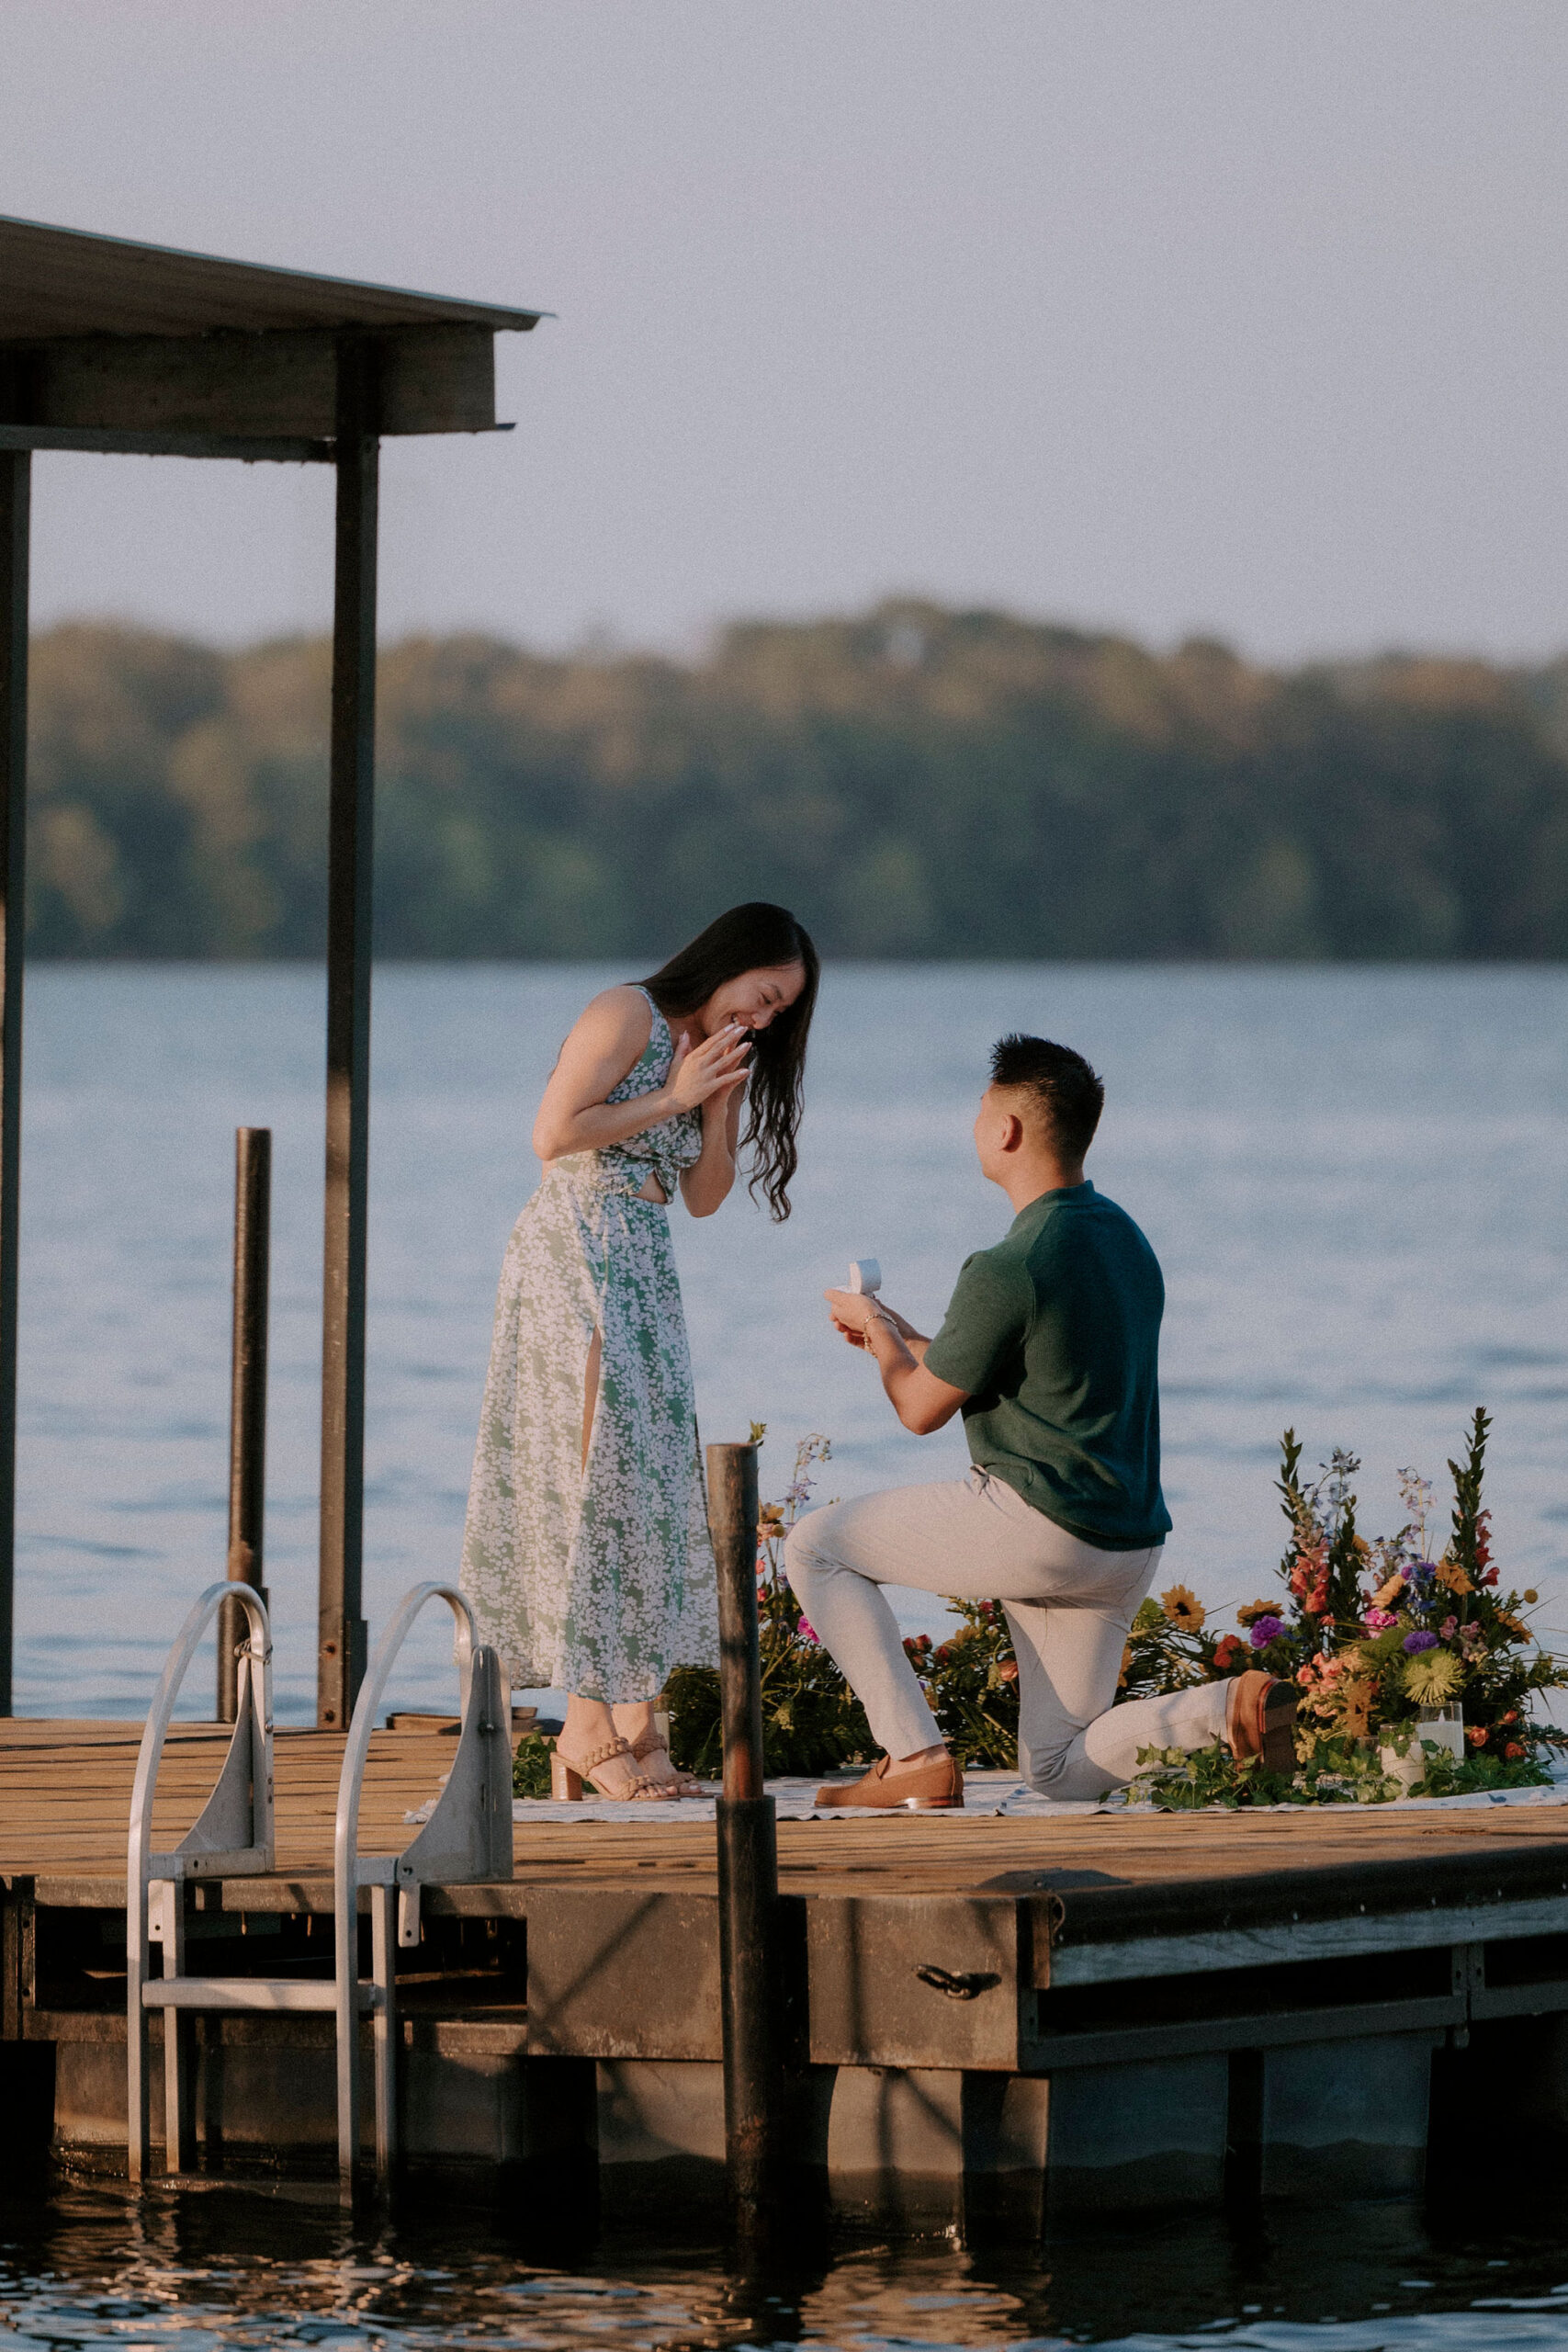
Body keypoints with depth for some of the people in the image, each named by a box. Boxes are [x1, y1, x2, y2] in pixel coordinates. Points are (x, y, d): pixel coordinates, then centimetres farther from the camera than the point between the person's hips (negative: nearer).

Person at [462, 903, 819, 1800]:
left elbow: (704, 1195, 14)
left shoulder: (712, 1051, 19)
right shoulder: (629, 1015, -7)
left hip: (644, 1270, 9)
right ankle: (591, 1724, -12)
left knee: (652, 1481, 3)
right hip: (575, 1247, -9)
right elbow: (554, 1134, -15)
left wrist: (724, 1099, 1)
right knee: (600, 1469, -12)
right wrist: (673, 1097, -10)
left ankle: (632, 1720, 2)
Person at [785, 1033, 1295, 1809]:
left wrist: (878, 1334, 15)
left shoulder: (1008, 1271, -18)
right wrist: (898, 1335, 31)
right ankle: (1233, 1708, -8)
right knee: (1059, 1769, 16)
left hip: (1035, 1530, -8)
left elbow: (921, 1409, -5)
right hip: (1125, 1548, 9)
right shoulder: (1123, 1238, 11)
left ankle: (915, 1758, 0)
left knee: (816, 1547, 9)